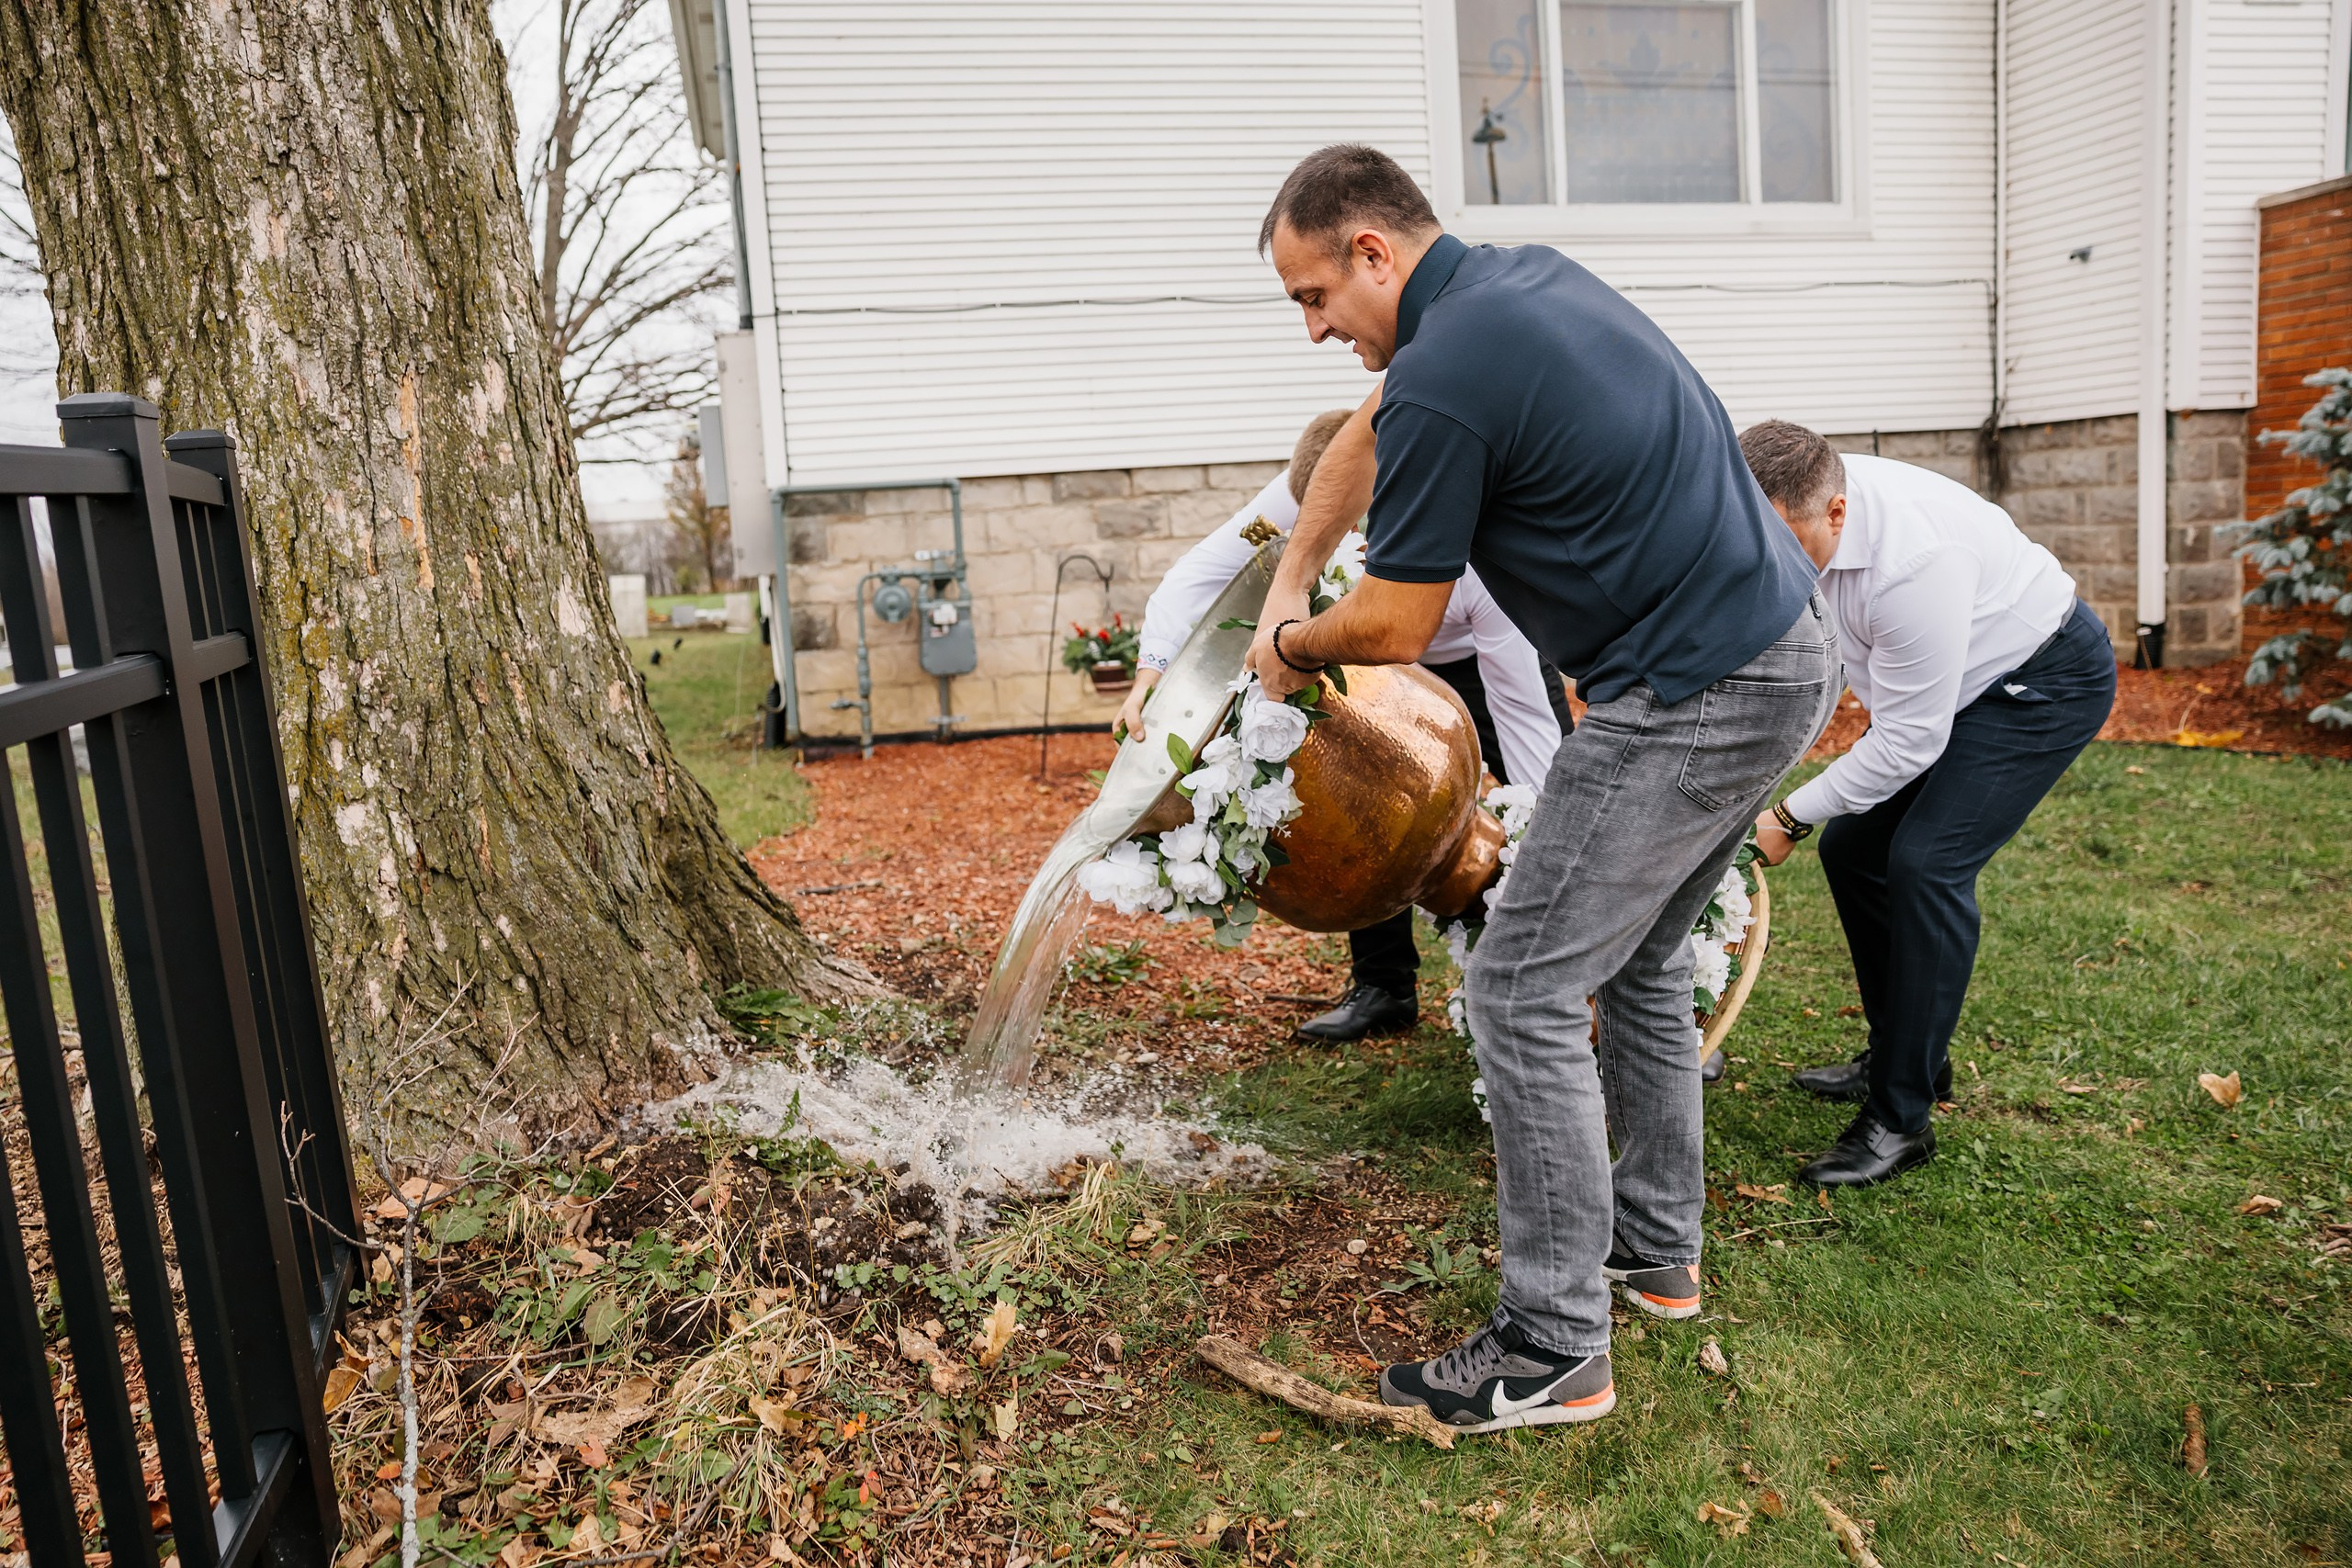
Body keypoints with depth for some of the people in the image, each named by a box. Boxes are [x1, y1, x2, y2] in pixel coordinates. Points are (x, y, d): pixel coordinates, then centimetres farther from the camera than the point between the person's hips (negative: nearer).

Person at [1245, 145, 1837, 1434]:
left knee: (1525, 989, -4)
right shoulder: (1529, 276, 13)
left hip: (1692, 697, -10)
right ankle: (1654, 1247, 34)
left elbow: (1393, 628, -10)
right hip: (1783, 652, 10)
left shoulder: (1444, 376, -18)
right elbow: (1368, 435, 27)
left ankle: (1555, 1348, 5)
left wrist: (1293, 648, 10)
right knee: (1637, 959, 21)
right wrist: (1287, 582, 28)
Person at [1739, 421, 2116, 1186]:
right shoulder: (1784, 517, -15)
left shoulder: (1912, 560, -38)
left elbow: (1908, 742, -30)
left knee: (1926, 863, -21)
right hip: (1966, 683, 9)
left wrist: (1790, 818, -22)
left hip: (2049, 678, -9)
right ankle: (1904, 1055, 23)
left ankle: (1900, 1117, -13)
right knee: (1851, 847, 6)